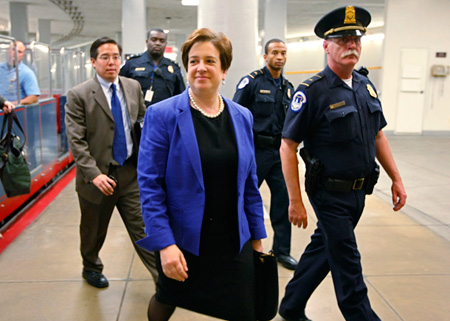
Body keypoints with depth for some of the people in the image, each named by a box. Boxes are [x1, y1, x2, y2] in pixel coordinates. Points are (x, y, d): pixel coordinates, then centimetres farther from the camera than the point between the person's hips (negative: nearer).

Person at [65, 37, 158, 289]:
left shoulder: (133, 87, 5)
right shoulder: (78, 95, -8)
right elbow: (76, 141, -12)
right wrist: (94, 174, -20)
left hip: (131, 172, 2)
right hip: (99, 176, -2)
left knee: (143, 227, 2)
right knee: (94, 231, 18)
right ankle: (91, 268, 45)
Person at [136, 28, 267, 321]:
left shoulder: (242, 117, 4)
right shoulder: (162, 115, -10)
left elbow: (249, 184, 9)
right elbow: (149, 185, -11)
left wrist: (257, 237, 10)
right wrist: (164, 244, -16)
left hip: (233, 244, 3)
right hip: (181, 242, -3)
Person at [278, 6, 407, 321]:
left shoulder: (366, 86, 7)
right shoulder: (311, 91, -15)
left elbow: (378, 136, 16)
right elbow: (288, 147, -15)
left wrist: (397, 179, 11)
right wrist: (296, 202, -17)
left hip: (359, 192, 7)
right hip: (329, 194, -7)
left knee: (323, 248, 18)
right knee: (347, 263, 3)